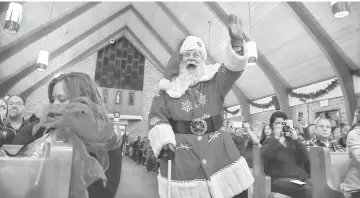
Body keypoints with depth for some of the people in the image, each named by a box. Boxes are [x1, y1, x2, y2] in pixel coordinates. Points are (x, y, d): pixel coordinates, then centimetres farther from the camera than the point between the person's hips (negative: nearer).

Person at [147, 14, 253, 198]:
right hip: (182, 150, -1)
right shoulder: (169, 88, 3)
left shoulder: (214, 80, 8)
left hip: (216, 147, 2)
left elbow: (233, 67, -6)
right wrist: (164, 140, -12)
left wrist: (236, 40, -22)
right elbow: (156, 115, 2)